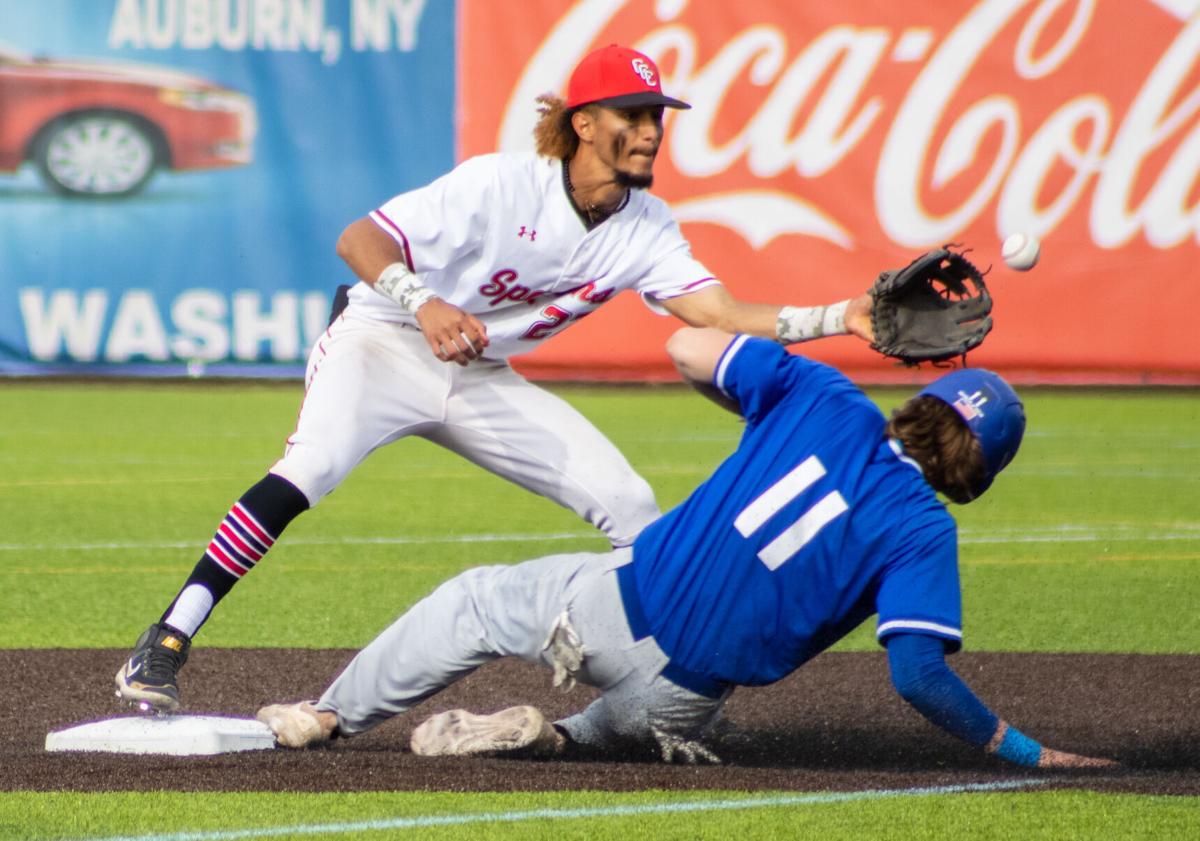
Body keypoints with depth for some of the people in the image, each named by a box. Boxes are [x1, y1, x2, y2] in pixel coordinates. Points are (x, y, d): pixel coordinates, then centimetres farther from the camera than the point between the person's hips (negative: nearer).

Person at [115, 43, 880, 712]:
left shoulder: (646, 230, -4)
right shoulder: (500, 186, -23)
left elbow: (724, 315, -15)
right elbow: (359, 239, -27)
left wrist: (839, 319, -28)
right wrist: (423, 303, -46)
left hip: (483, 381, 6)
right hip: (384, 345, -6)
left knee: (629, 505, -3)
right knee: (314, 465, -34)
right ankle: (165, 646, -35)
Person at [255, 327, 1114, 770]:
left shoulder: (823, 397, -1)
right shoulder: (923, 530, -9)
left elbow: (689, 349, 6)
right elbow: (917, 673, -19)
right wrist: (1019, 750, -11)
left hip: (621, 603, 1)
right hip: (691, 688, -1)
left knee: (476, 603, 29)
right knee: (682, 722, 36)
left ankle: (328, 716, 34)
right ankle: (566, 737, 9)